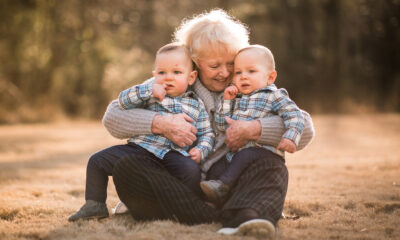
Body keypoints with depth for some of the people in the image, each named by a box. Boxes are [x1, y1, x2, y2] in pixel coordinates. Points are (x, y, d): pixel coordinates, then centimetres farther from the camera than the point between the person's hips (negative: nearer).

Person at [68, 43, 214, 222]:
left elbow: (207, 134, 19)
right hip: (140, 147, 2)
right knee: (98, 161, -5)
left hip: (173, 154, -1)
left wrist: (200, 150, -2)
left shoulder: (196, 105, 16)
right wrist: (149, 91, -10)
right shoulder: (150, 94, 14)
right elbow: (123, 101, 3)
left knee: (191, 170, -33)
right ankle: (95, 205, 9)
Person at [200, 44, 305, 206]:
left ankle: (223, 186, -43)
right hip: (234, 153, 7)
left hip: (262, 149, -7)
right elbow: (222, 125, 15)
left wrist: (290, 138, -24)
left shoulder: (273, 96, 4)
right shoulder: (236, 99, 21)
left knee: (245, 154, -35)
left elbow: (294, 115, -7)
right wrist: (226, 101, 5)